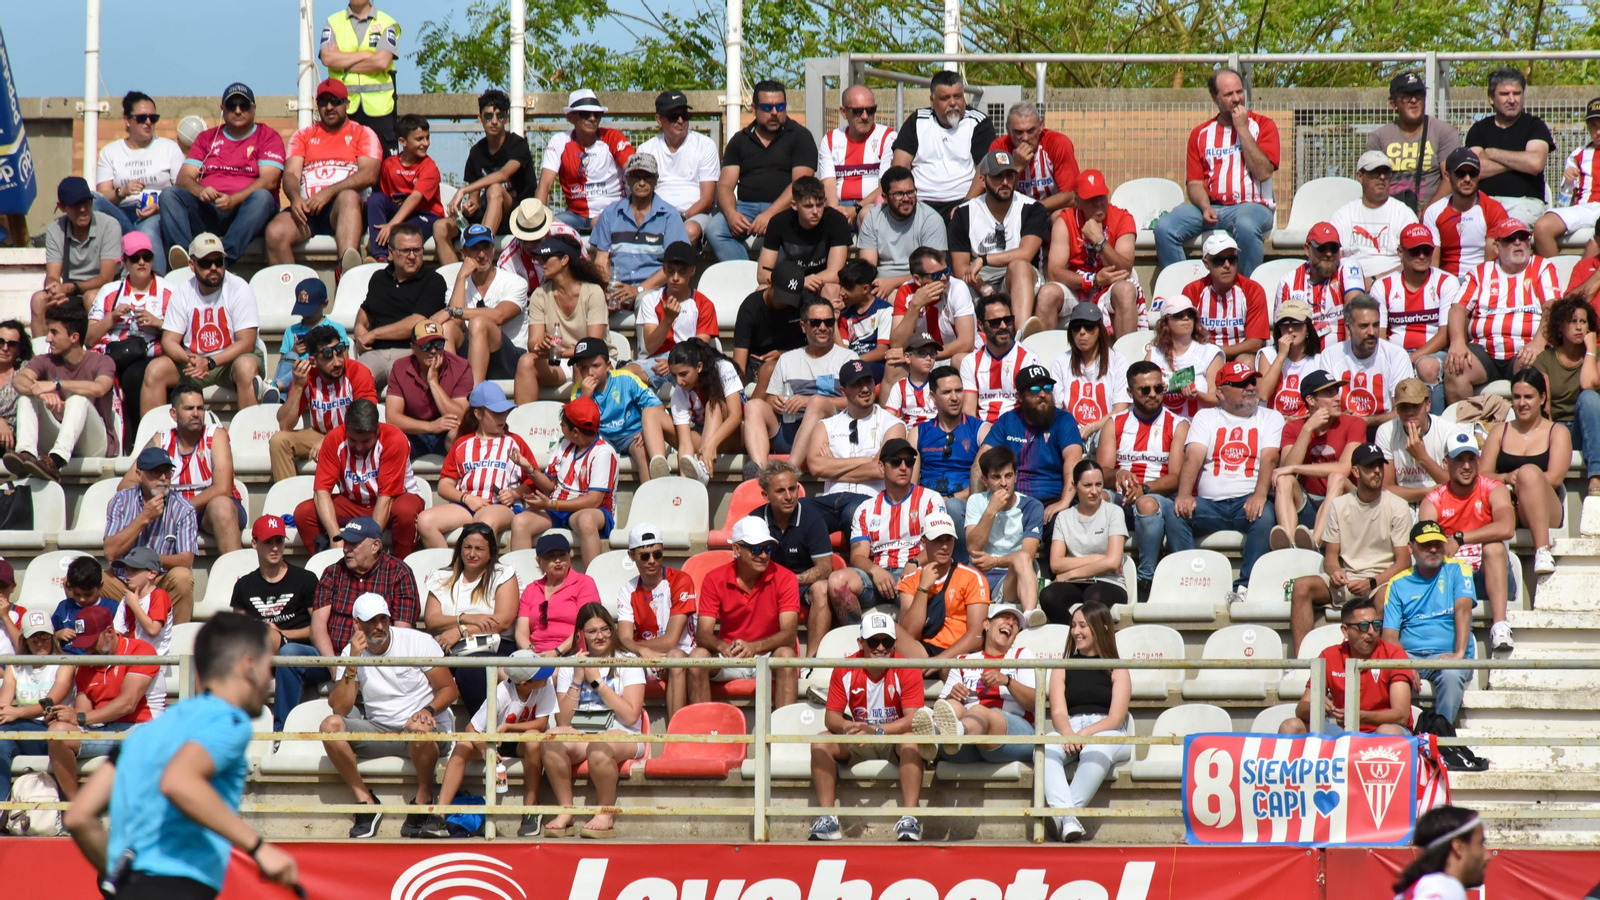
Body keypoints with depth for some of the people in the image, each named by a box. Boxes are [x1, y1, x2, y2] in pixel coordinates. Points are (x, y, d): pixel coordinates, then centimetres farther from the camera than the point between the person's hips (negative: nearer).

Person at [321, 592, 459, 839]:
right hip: (379, 731, 3)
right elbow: (339, 709, -9)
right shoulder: (351, 653, 1)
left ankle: (424, 799, -15)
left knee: (419, 729, -40)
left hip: (426, 728, -3)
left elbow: (450, 689, -3)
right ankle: (366, 802, -15)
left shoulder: (418, 642, -4)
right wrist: (352, 663, -17)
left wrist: (428, 710, -23)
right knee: (330, 726, -22)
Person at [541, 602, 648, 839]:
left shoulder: (627, 664, 6)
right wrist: (577, 680, -3)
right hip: (579, 736, 3)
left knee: (599, 746, -39)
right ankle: (565, 812, -24)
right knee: (553, 737, -32)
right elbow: (562, 721, 5)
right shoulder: (569, 667, 15)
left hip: (622, 737, -3)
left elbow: (630, 716, -8)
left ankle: (606, 816, -21)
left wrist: (596, 681, -5)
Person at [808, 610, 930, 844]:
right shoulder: (844, 670, -6)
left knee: (911, 741, -37)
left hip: (895, 739, -3)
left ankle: (909, 818, -41)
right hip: (859, 745, 3)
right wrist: (848, 727, -33)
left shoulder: (907, 670, -14)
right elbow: (831, 717, -8)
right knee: (820, 743, -22)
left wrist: (877, 730, -38)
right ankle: (827, 818, -26)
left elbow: (911, 719, -22)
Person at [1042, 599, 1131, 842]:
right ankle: (1067, 818, -54)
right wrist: (1068, 734, -18)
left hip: (1107, 733, -2)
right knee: (1045, 749, -34)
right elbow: (1058, 713, 6)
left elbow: (1115, 718, -1)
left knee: (1096, 750, -40)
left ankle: (1066, 813, -53)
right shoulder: (1063, 669, 20)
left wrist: (1084, 734, -18)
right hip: (1069, 730, 2)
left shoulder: (1117, 670, 12)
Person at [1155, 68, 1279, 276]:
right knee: (1164, 227, -22)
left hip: (1252, 206, -3)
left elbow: (1263, 172, -9)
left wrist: (1242, 129, -7)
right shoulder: (1201, 134, 14)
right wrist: (1205, 207, -13)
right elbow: (1194, 183, 9)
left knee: (1246, 225, -40)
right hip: (1211, 206, 3)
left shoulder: (1262, 126, 6)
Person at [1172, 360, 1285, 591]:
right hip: (1210, 503, 1)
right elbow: (1193, 458, 0)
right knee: (1175, 514, -27)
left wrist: (1260, 495, -25)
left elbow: (1269, 459, -5)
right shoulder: (1206, 417, 16)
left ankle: (1245, 587, -31)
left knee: (1265, 516, -34)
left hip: (1247, 502, -1)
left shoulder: (1270, 418, 13)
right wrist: (1184, 495, -20)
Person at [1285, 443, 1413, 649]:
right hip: (1347, 578, 3)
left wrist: (1371, 583, -19)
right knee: (1301, 586, -22)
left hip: (1382, 579, -3)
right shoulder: (1339, 505, 8)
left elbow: (1403, 561, -5)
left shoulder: (1397, 507, -2)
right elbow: (1331, 554, 11)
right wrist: (1334, 572, -14)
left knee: (1385, 596, -39)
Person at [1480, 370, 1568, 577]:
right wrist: (1506, 478, -11)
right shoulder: (1499, 432, 21)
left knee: (1529, 471, -35)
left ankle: (1542, 550, -47)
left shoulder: (1558, 433, 12)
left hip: (1545, 512, -2)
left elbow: (1554, 478, -3)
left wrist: (1521, 481, -9)